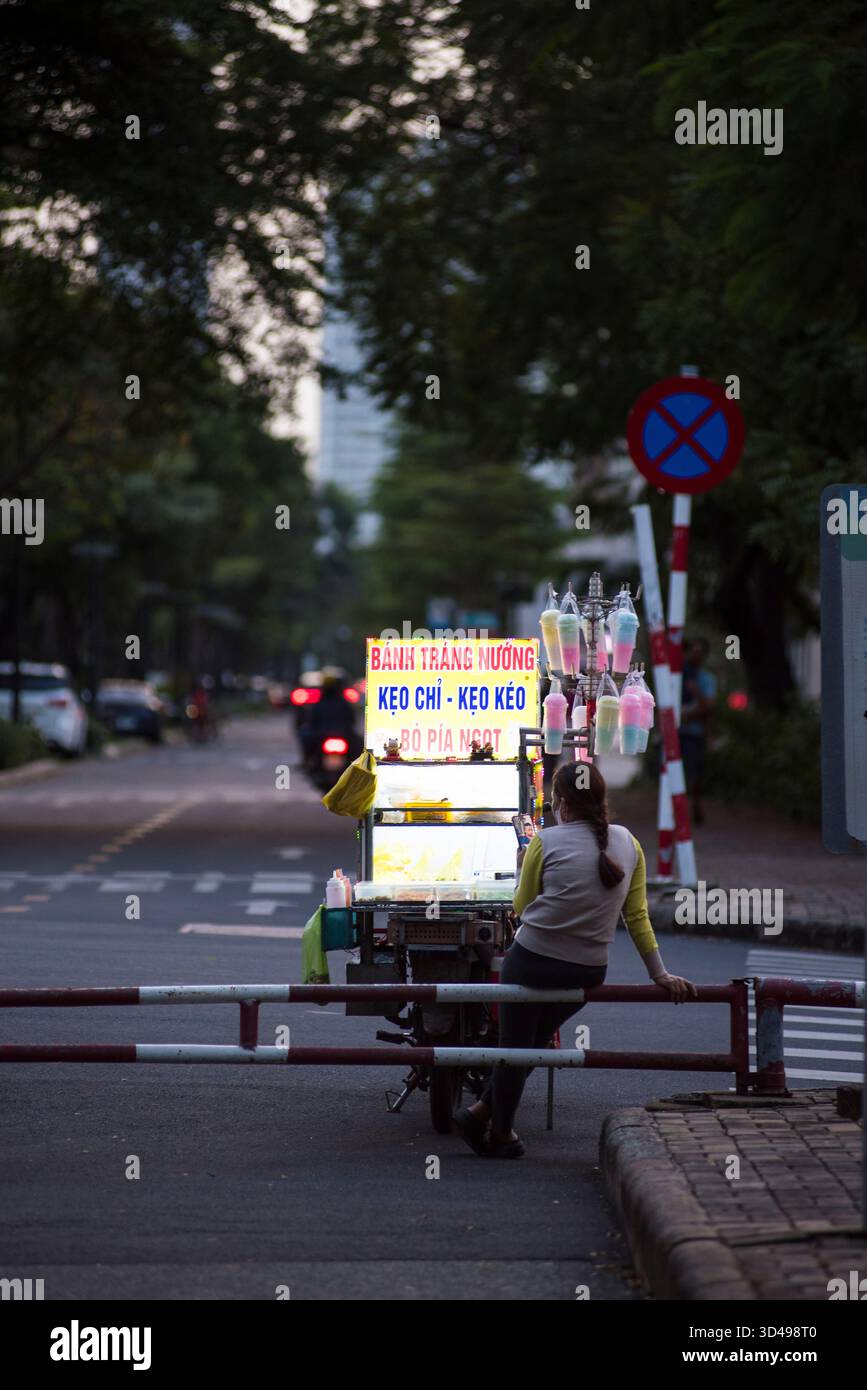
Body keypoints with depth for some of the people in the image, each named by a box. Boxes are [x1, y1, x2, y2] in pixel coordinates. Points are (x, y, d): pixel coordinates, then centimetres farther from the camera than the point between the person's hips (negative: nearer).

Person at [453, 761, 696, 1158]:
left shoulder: (546, 842, -9)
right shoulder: (627, 843, 1)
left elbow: (522, 907, 1)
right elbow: (637, 916, 4)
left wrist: (524, 870, 18)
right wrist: (660, 974, 9)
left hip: (532, 961, -4)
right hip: (588, 972, 4)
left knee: (514, 1045, 12)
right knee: (535, 1042, 21)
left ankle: (501, 1133, 23)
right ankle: (484, 1112, 29)